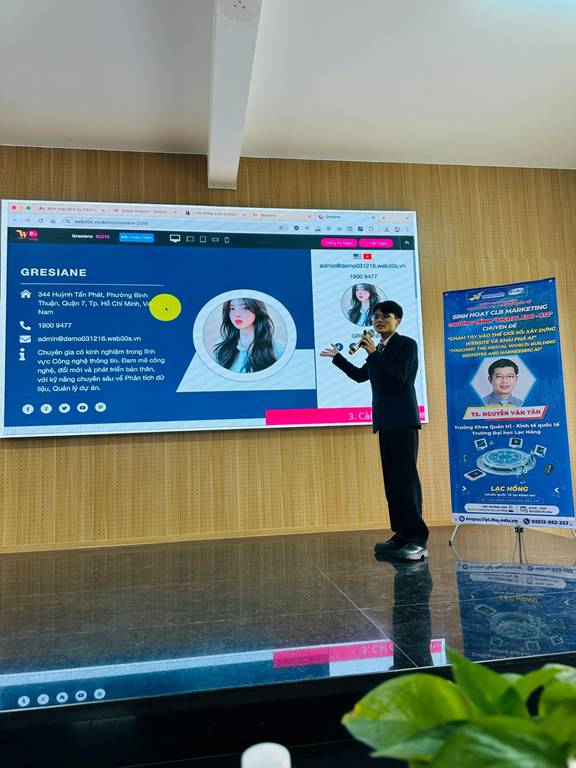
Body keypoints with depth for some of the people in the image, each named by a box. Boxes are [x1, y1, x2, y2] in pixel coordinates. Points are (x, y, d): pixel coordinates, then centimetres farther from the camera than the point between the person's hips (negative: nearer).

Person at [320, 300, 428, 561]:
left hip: (402, 420, -8)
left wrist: (374, 353, -17)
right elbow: (361, 375, 30)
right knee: (392, 479, 9)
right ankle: (402, 536, 16)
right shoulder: (378, 350, 18)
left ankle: (418, 540, -6)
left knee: (405, 477, -11)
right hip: (385, 421, 8)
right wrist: (337, 357, 33)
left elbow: (398, 378, -17)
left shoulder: (406, 344, -4)